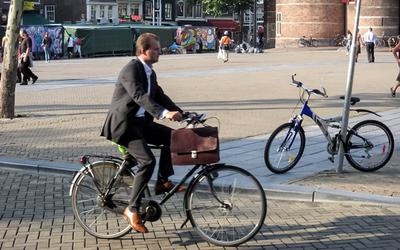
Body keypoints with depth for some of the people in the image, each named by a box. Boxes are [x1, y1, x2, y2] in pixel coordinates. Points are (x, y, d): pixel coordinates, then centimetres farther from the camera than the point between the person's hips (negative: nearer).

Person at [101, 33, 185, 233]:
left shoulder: (150, 73, 12)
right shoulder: (131, 70, -17)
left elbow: (160, 96, 14)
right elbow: (140, 96, -31)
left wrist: (182, 115, 3)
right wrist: (164, 113, -43)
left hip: (141, 122, 9)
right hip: (124, 124, -9)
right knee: (147, 161, -22)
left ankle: (163, 182, 6)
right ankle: (132, 209, -13)